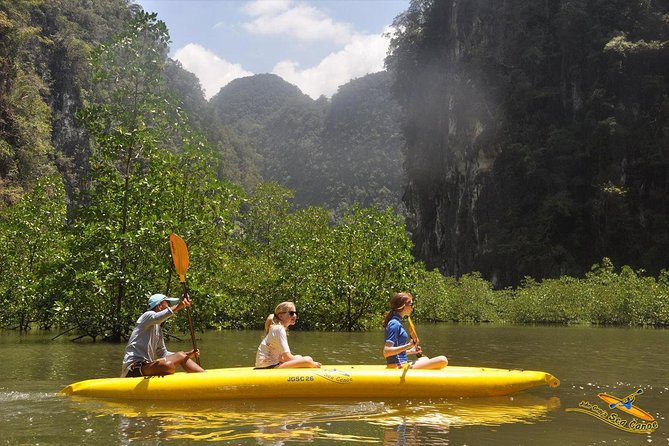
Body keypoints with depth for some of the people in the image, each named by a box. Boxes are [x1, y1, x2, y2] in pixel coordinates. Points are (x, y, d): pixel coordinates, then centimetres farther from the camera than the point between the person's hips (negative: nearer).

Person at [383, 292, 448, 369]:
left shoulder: (395, 322, 15)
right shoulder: (395, 324, -14)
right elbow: (386, 352, -23)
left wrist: (410, 351, 20)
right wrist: (408, 346, -22)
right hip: (399, 367, -11)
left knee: (425, 359, 39)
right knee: (443, 360, -17)